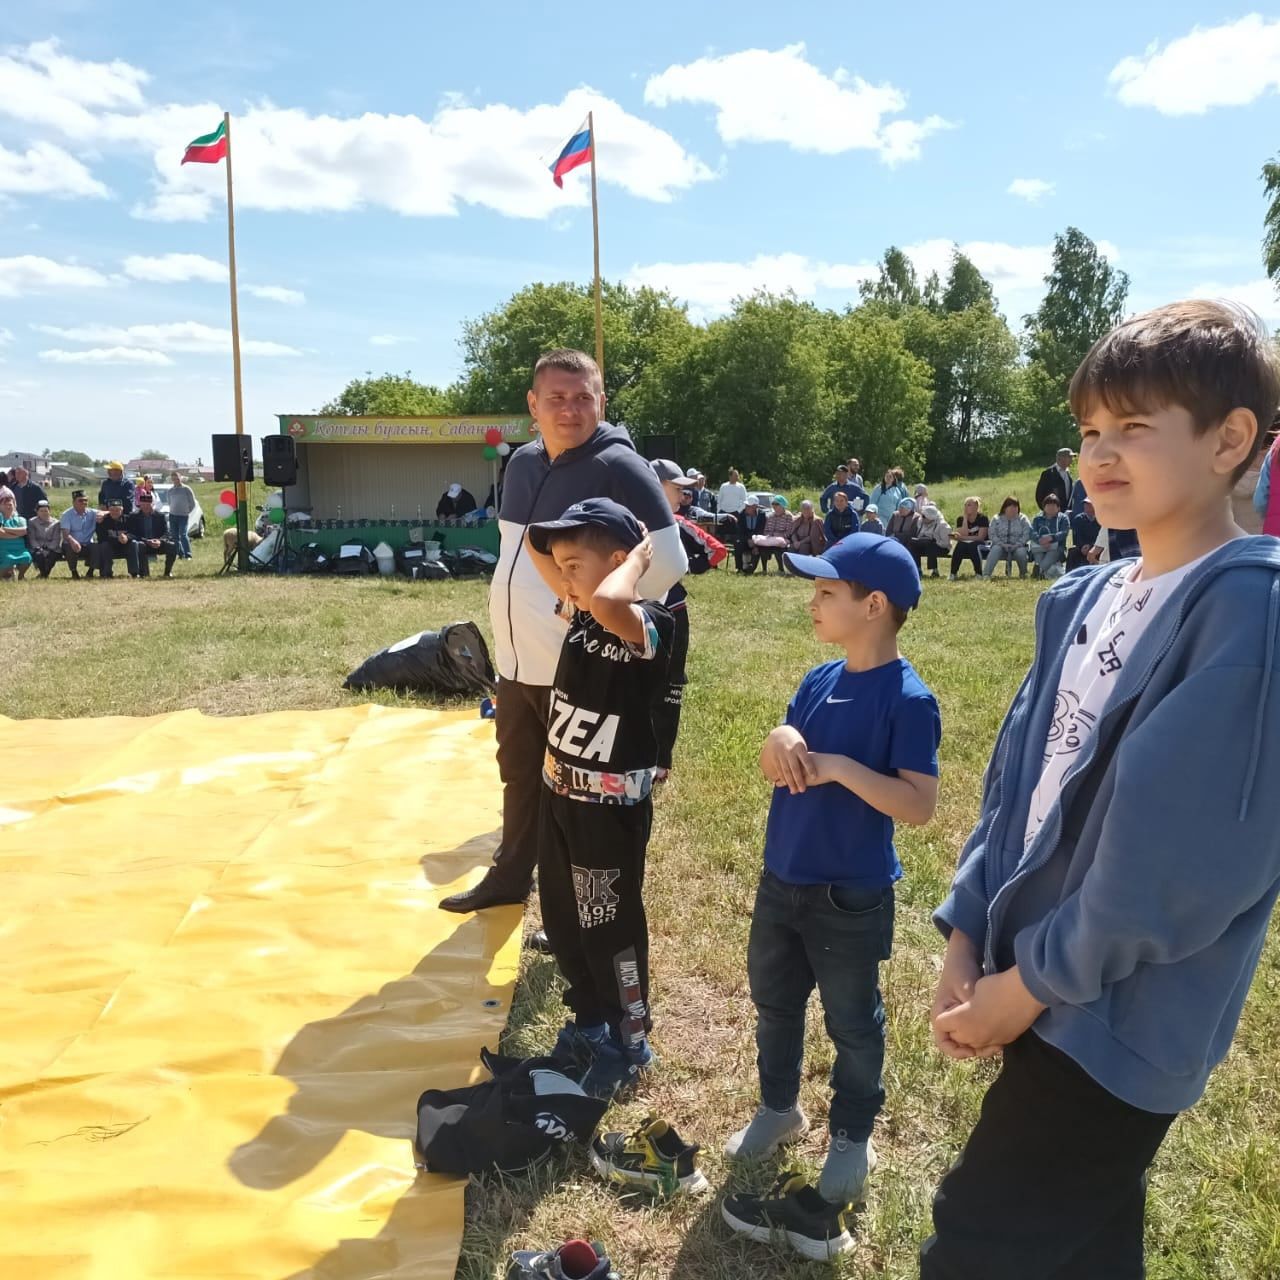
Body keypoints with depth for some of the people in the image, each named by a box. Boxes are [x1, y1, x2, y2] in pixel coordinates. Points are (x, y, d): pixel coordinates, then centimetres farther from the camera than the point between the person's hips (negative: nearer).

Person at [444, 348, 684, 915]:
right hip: (516, 661, 8)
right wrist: (522, 612, 16)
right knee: (519, 777, 22)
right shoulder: (521, 463, 8)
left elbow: (667, 561, -19)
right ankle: (509, 877, 42)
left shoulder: (619, 467, -16)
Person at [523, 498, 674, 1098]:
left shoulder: (650, 626, -21)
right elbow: (534, 543, 10)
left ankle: (629, 1042, 28)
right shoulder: (578, 612, 3)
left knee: (609, 927, 7)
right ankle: (590, 1021, 42)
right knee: (562, 920, 21)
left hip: (611, 806, -8)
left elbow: (609, 606, -44)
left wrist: (638, 556, -27)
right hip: (559, 793, 8)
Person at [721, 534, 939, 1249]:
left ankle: (852, 1141, 33)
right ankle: (779, 1109, 43)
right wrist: (779, 743, -15)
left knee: (852, 1021, 12)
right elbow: (775, 771, 6)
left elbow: (920, 806, -23)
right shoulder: (820, 681, 2)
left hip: (851, 897, -7)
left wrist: (840, 767, -28)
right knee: (774, 1001, 21)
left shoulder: (908, 699, -19)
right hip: (782, 879, 7)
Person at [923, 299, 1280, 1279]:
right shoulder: (1086, 599, 6)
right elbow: (1018, 774, 8)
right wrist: (967, 937, 0)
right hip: (1048, 990, 7)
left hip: (1120, 1021, -7)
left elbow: (1180, 852, -23)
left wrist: (1030, 982, -14)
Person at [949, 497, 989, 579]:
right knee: (960, 545, -31)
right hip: (965, 545, 3)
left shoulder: (982, 518, -7)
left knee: (973, 546, -36)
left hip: (981, 545, -3)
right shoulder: (961, 519, 4)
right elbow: (964, 534, -10)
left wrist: (962, 537, -19)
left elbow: (980, 537, -14)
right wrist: (965, 519, -12)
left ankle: (978, 574, -33)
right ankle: (953, 574, -33)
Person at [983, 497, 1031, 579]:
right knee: (995, 549, -33)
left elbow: (1027, 534, -3)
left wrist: (1016, 545, -18)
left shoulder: (1022, 519, 8)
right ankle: (986, 574, -45)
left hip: (1017, 547, 0)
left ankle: (1023, 574, -6)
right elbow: (992, 535, -1)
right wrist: (1002, 544, -17)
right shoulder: (996, 519, 9)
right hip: (1001, 546, 0)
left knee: (1021, 551, -34)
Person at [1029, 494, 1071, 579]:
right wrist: (1040, 540, -20)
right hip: (1039, 548, 3)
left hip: (1056, 547, -3)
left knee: (1043, 566, -31)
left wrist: (1051, 537, -22)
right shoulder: (1038, 518, 20)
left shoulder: (1063, 518, 14)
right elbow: (1033, 532, 2)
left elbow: (1064, 533, -3)